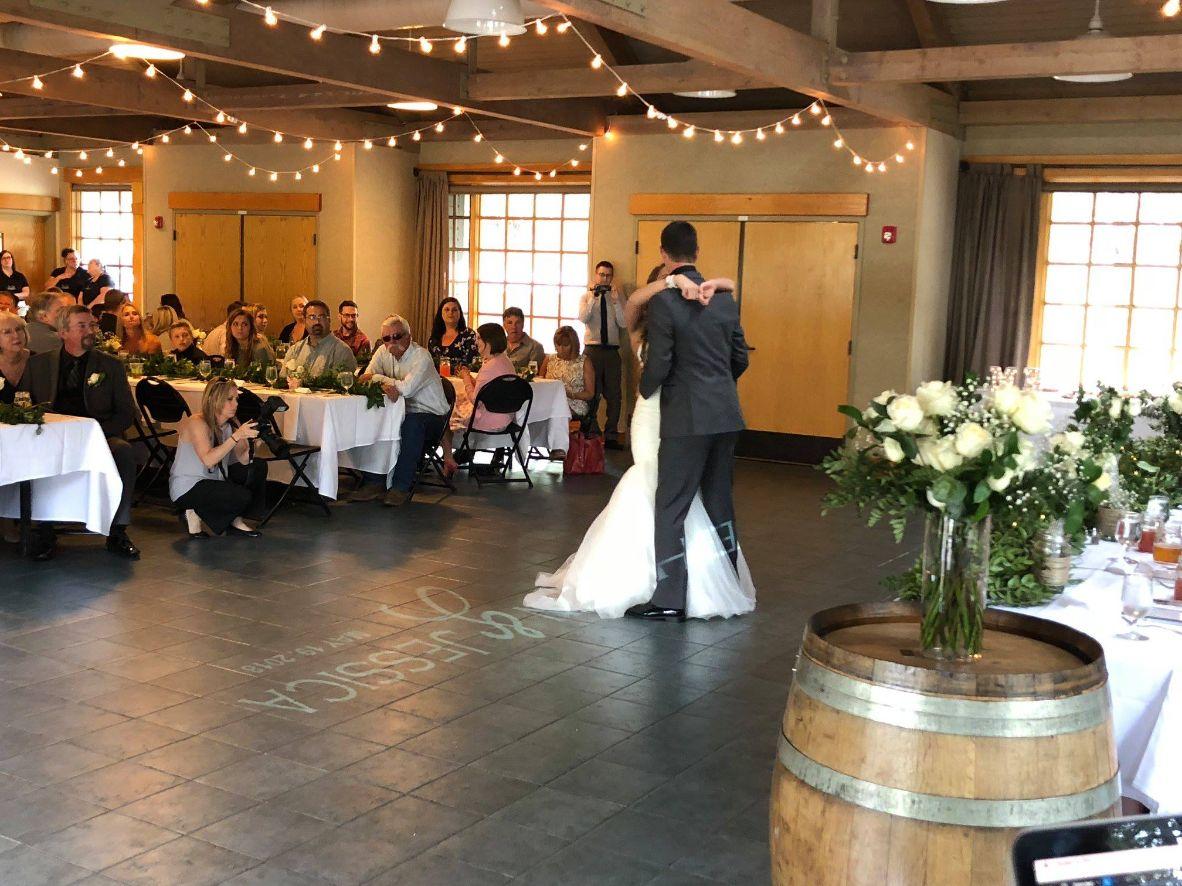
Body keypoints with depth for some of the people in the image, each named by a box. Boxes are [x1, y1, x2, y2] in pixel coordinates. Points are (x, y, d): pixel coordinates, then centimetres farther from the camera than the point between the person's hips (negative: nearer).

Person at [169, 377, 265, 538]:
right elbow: (208, 460, -34)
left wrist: (250, 439, -25)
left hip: (213, 481, 8)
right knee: (242, 497, -25)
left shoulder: (231, 424, 2)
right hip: (186, 488, -8)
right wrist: (236, 437, -37)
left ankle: (236, 521, 8)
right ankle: (194, 514, -2)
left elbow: (244, 460, -7)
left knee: (258, 468, 0)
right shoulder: (197, 423, -20)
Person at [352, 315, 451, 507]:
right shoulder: (383, 352, 7)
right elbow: (366, 379, -4)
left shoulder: (421, 356, -15)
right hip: (401, 412, 6)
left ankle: (401, 486, -30)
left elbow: (406, 388, -27)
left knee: (412, 423, -37)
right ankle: (374, 481, -14)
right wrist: (385, 385, -26)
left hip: (431, 416, -6)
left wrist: (378, 378, -15)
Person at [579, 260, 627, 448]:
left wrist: (615, 300, -14)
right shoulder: (587, 296, 6)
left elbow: (624, 323, -6)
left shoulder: (618, 298, 8)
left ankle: (611, 436, 11)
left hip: (612, 350, 1)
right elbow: (583, 318, -12)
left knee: (613, 395, 2)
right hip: (592, 349, -1)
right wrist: (593, 297, -17)